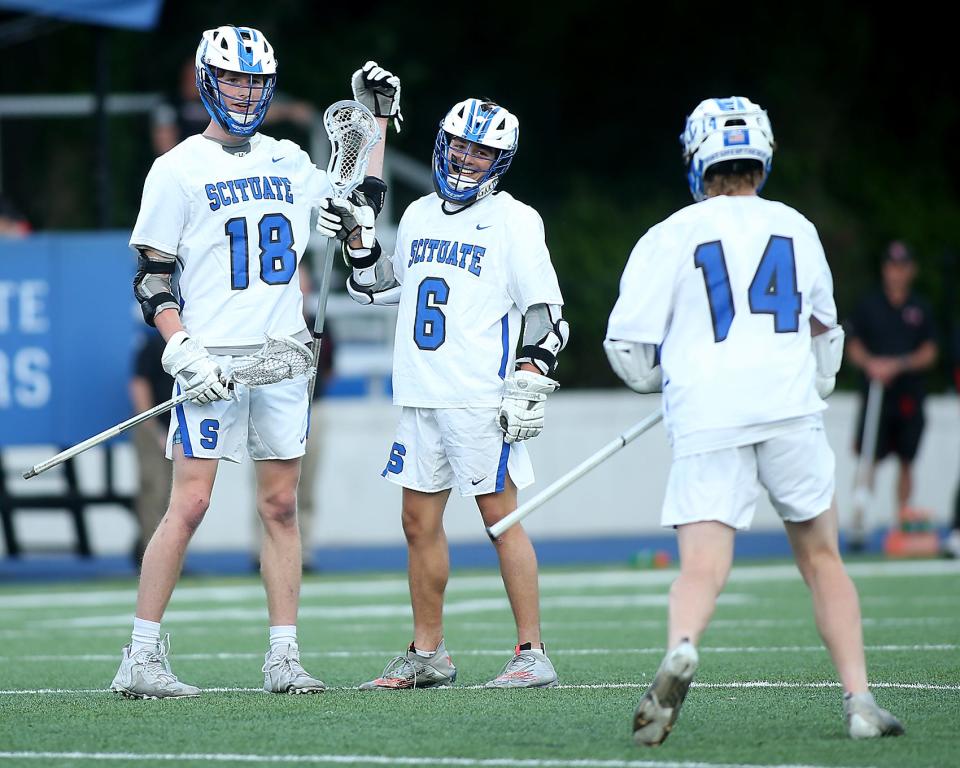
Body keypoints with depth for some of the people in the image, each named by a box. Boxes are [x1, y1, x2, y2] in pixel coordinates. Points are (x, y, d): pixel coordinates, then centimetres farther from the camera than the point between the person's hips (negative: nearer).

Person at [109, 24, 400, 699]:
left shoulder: (288, 162, 15)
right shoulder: (178, 169, -1)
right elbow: (151, 276, -2)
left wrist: (377, 118, 26)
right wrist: (181, 348, -15)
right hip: (213, 362, -5)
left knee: (281, 507, 5)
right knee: (190, 504, -10)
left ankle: (284, 658, 8)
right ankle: (142, 658, -7)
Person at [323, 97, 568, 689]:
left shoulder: (513, 220, -3)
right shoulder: (419, 215, 16)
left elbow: (546, 313, -6)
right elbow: (378, 288, 28)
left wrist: (529, 383, -15)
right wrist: (359, 235, 14)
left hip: (482, 397, -7)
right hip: (420, 396, 7)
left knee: (501, 515, -7)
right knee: (420, 521, 8)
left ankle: (533, 653, -4)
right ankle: (428, 655, 17)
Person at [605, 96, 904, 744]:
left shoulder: (671, 237, 4)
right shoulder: (797, 230, 15)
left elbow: (628, 350, 3)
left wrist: (667, 376, 25)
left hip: (706, 419, -2)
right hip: (791, 409, 2)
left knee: (702, 568, -10)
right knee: (822, 558, 15)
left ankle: (681, 649, -40)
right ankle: (859, 698, 10)